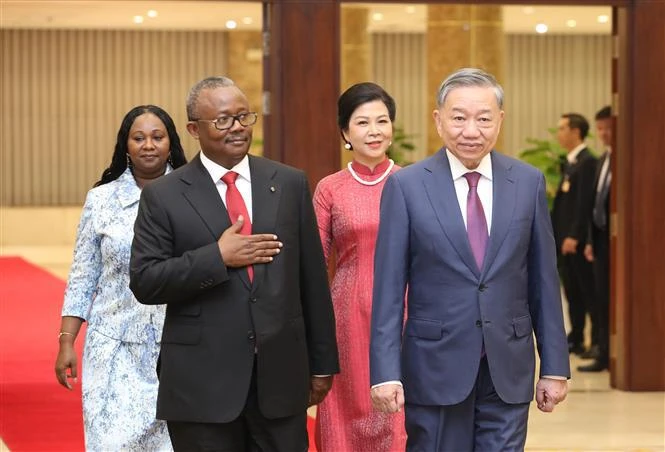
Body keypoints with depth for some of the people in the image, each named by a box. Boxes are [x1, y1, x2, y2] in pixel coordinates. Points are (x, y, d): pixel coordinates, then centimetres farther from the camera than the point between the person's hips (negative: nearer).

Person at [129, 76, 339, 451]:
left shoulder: (290, 184, 7)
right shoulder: (164, 196, 0)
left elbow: (313, 279, 8)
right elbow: (145, 283, -6)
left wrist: (323, 363, 9)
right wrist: (218, 257, -16)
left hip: (281, 374, 2)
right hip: (203, 382, -2)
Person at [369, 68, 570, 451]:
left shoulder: (529, 183, 3)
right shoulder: (406, 186, -3)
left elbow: (543, 280, 6)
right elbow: (388, 287, -4)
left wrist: (555, 366, 5)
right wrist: (386, 372, -10)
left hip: (509, 369, 2)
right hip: (436, 367, -1)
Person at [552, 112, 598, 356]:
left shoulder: (587, 162, -13)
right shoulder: (569, 162, 15)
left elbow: (585, 202, -19)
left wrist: (574, 236, -22)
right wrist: (554, 233, 13)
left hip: (578, 240, -9)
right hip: (564, 238, 9)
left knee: (587, 290, -3)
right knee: (572, 291, 12)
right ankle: (575, 338, 19)